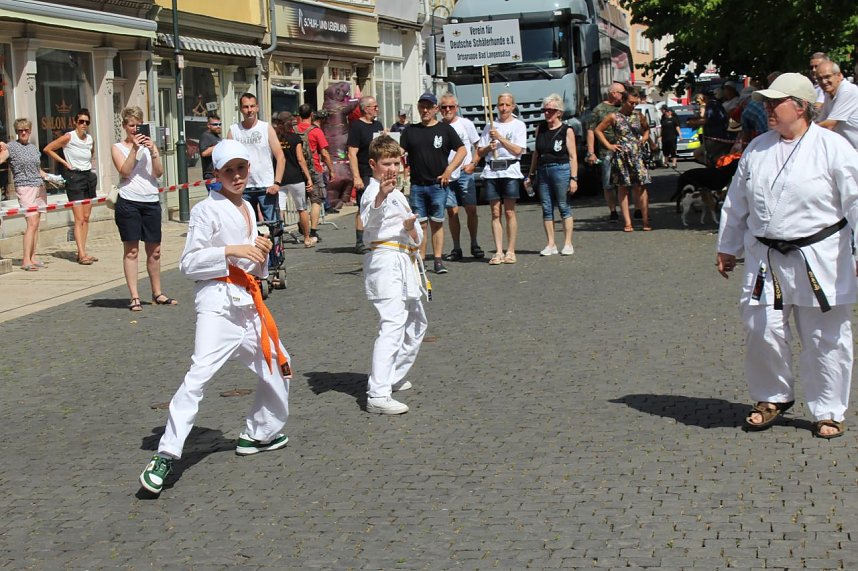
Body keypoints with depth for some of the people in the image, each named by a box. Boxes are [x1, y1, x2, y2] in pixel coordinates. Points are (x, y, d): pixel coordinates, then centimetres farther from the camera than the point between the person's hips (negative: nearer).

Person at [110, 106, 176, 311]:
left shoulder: (149, 145, 13)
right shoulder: (118, 148, 5)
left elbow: (159, 172, 2)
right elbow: (125, 171, -11)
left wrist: (152, 151, -11)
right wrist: (134, 149, -16)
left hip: (151, 201, 3)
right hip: (129, 202, -3)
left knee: (154, 250, 9)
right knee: (131, 250, -2)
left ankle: (157, 294, 21)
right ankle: (134, 298, 0)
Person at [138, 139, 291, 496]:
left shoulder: (248, 209, 17)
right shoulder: (207, 210, -6)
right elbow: (188, 263, -11)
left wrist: (261, 254, 2)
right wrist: (230, 251, -18)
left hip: (247, 304, 8)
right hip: (217, 304, -8)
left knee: (278, 369, 18)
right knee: (199, 375, -21)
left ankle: (259, 434, 38)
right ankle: (165, 456, -22)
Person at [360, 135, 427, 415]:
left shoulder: (396, 194, 19)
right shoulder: (374, 191, -8)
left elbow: (417, 239, 16)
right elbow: (368, 220, -32)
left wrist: (411, 229, -8)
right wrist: (381, 196, -50)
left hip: (405, 264, 10)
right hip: (386, 263, -10)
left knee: (416, 324, 22)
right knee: (392, 325, -21)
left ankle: (393, 378, 35)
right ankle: (377, 395, -29)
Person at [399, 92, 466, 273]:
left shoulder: (445, 129, 4)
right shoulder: (410, 131, 11)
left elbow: (462, 150, 4)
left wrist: (448, 171, -6)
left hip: (438, 184, -1)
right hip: (417, 185, 2)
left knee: (437, 223, 2)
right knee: (419, 224, 1)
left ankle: (438, 260, 6)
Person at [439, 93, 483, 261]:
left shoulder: (466, 124, 4)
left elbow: (477, 146, 7)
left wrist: (473, 163, -8)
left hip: (465, 174, -1)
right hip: (445, 176, 1)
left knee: (471, 210, -3)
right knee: (452, 212, 1)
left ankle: (474, 245, 12)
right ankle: (456, 248, 9)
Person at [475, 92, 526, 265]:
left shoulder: (519, 125, 7)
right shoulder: (490, 126, 17)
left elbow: (517, 150, -6)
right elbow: (480, 151, 16)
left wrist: (499, 137, -7)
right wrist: (489, 147, -4)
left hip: (510, 170, -3)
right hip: (491, 171, 3)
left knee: (509, 212, -3)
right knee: (495, 213, 0)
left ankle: (510, 251, 2)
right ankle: (498, 252, 0)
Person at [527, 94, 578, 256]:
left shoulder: (567, 131, -3)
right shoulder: (540, 129, 10)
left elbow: (573, 156, -5)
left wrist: (573, 178, -12)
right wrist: (531, 174, 14)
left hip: (561, 170, -5)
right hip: (543, 171, 5)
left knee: (564, 207, 0)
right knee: (547, 208, 5)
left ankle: (568, 244, 6)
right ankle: (550, 244, 10)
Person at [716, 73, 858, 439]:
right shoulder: (757, 150, 8)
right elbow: (736, 203, 17)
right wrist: (727, 247, 20)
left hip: (818, 262, -4)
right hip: (765, 259, 4)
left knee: (825, 339, 5)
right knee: (761, 332, 3)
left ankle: (828, 412, 21)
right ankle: (772, 398, 27)